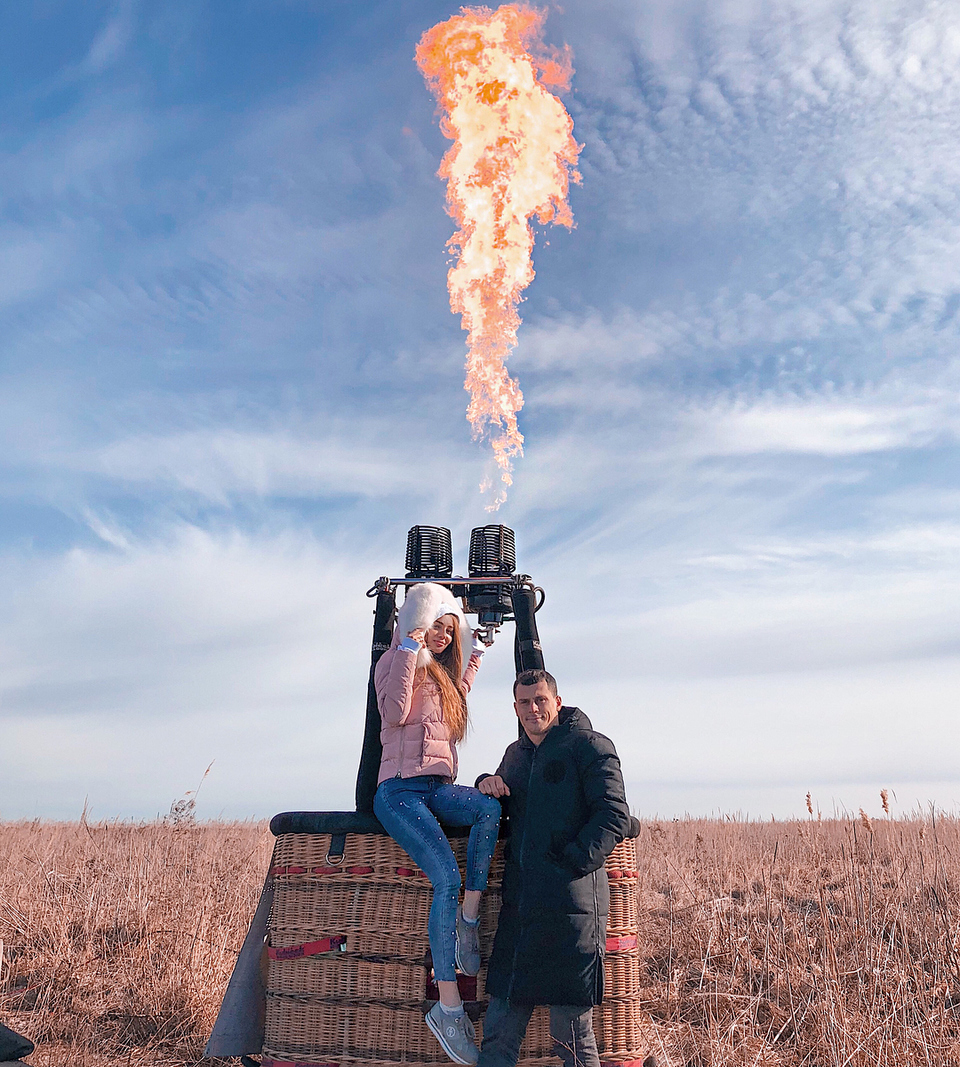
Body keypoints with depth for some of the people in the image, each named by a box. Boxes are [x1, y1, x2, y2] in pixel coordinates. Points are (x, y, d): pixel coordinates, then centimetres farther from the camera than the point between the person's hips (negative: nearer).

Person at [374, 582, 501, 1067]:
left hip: (439, 788, 6)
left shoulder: (440, 669, 24)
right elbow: (394, 714, -13)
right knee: (448, 877, -25)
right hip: (400, 788, -6)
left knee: (491, 804, -29)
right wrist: (409, 653, -13)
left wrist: (475, 657, 40)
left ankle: (469, 919, -22)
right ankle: (449, 1008, -21)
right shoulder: (394, 661, 3)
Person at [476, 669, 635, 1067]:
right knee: (499, 1029, 10)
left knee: (571, 1034, 2)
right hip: (519, 905, 6)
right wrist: (487, 784, 8)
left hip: (571, 904, -6)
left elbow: (614, 816, -8)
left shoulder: (589, 745, -1)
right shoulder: (516, 754, 19)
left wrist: (572, 863, -17)